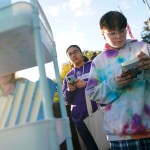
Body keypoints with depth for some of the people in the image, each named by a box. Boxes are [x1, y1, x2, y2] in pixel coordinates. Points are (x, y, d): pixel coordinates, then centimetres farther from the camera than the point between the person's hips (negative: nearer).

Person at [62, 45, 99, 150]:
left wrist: (87, 84, -17)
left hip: (98, 112, -3)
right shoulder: (68, 76, 16)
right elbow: (66, 100, 16)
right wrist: (69, 90, -5)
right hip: (79, 117, 4)